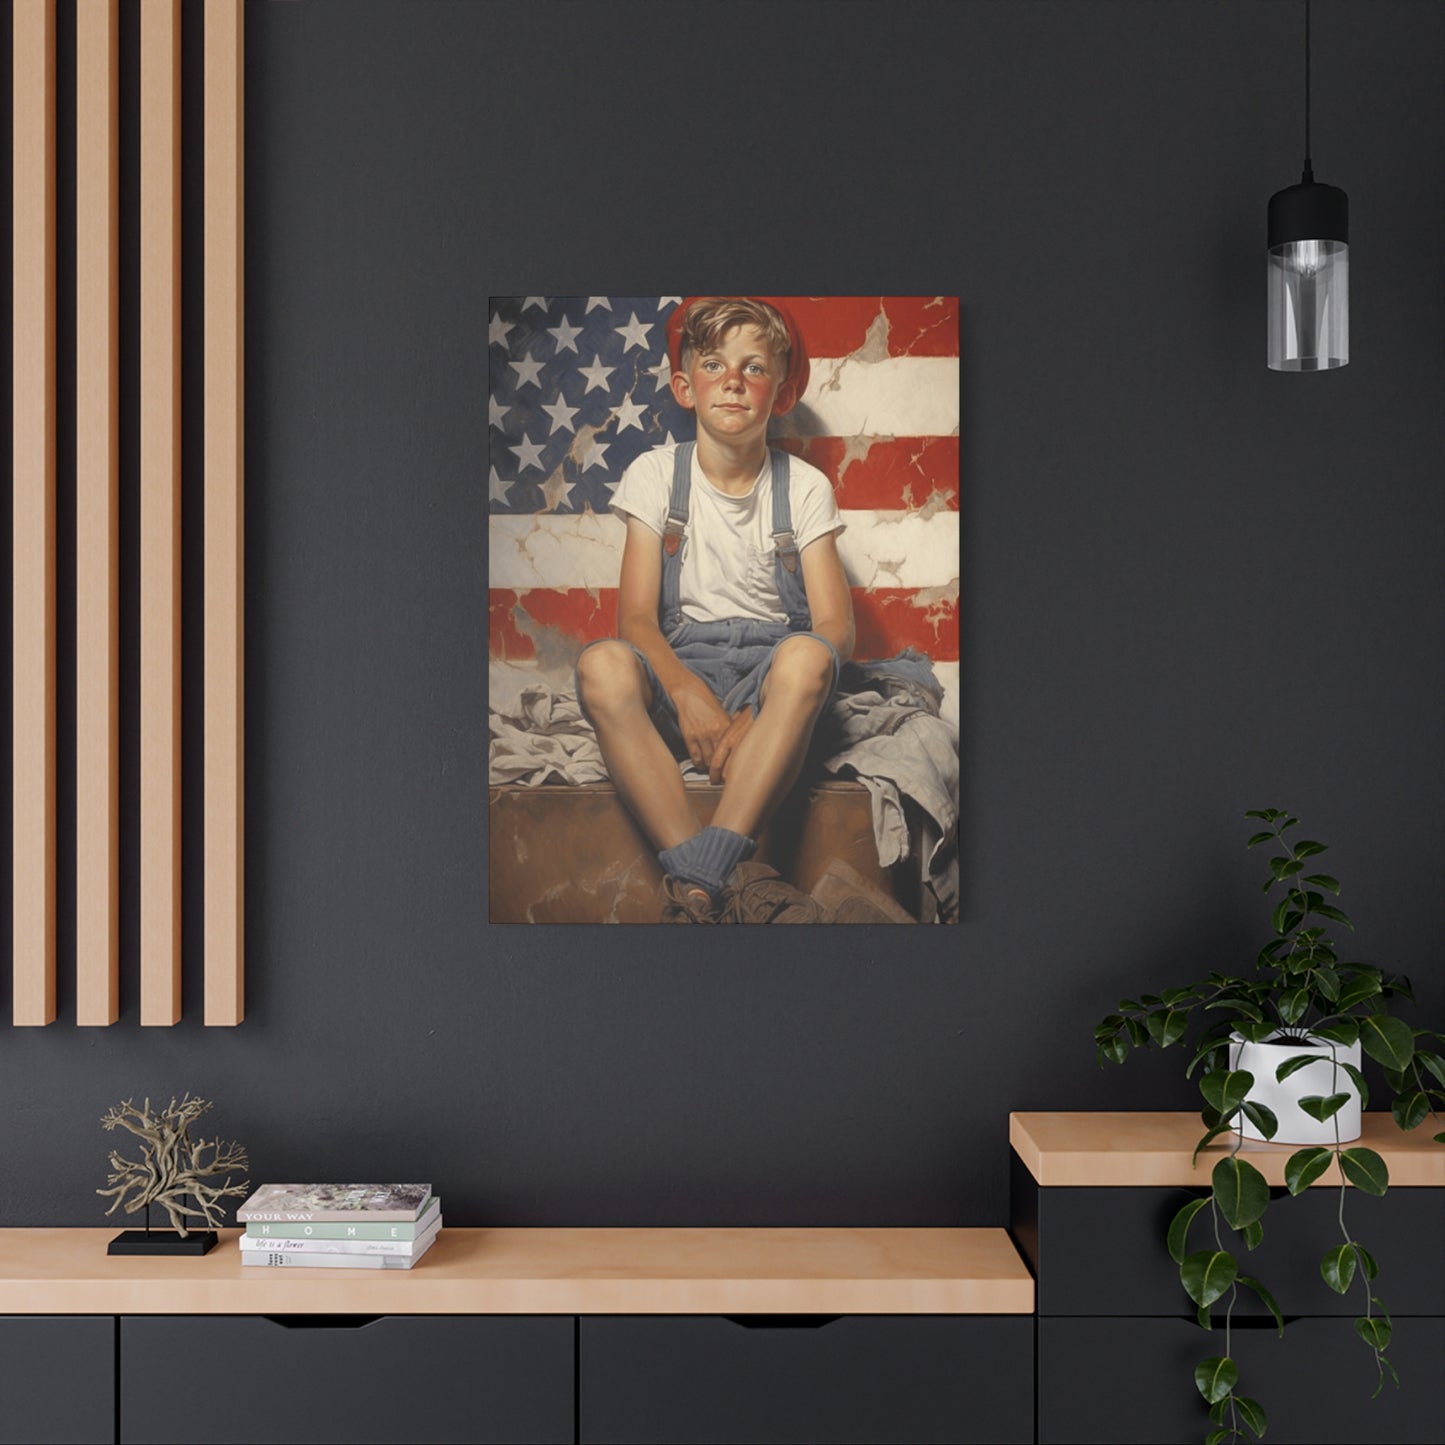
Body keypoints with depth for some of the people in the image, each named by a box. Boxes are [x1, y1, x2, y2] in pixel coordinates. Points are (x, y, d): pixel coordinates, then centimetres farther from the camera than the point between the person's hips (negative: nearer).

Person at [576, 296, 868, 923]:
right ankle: (731, 880, -41)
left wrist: (762, 708, -21)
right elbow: (636, 618, -2)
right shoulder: (655, 473, 7)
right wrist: (687, 692, -23)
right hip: (678, 664, 0)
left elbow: (835, 627, -2)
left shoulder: (805, 486, 7)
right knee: (601, 666, -35)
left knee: (806, 657, -37)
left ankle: (695, 883, -40)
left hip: (768, 667, 0)